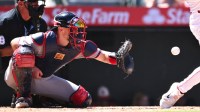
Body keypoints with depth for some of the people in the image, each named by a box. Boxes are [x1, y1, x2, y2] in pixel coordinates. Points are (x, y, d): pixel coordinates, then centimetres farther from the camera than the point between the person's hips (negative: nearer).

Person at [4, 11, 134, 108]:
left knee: (83, 99, -4)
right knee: (24, 53, -40)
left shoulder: (79, 47, -11)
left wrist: (116, 58, -27)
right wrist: (30, 67, -25)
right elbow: (15, 43, -21)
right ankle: (23, 95, -24)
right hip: (18, 78, -6)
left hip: (43, 80, 6)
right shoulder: (44, 40, -28)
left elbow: (102, 55, -6)